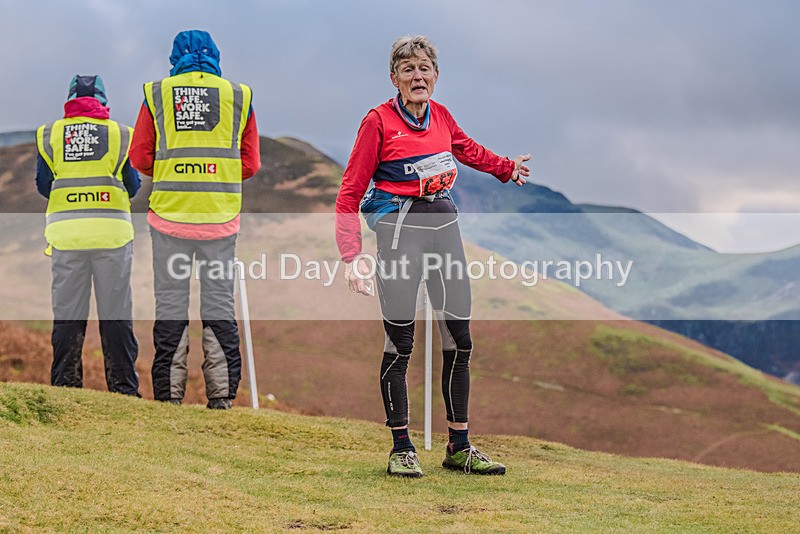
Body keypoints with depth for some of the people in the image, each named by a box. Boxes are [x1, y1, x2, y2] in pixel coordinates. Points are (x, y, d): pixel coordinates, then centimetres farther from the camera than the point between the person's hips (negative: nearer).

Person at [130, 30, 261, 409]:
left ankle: (169, 392, 4)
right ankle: (221, 392, 5)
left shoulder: (156, 94, 4)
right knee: (219, 304, 7)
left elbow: (140, 158, 5)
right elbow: (251, 163, 7)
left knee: (170, 303, 5)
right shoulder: (238, 96, 6)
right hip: (220, 217, 1)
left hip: (170, 212, 0)